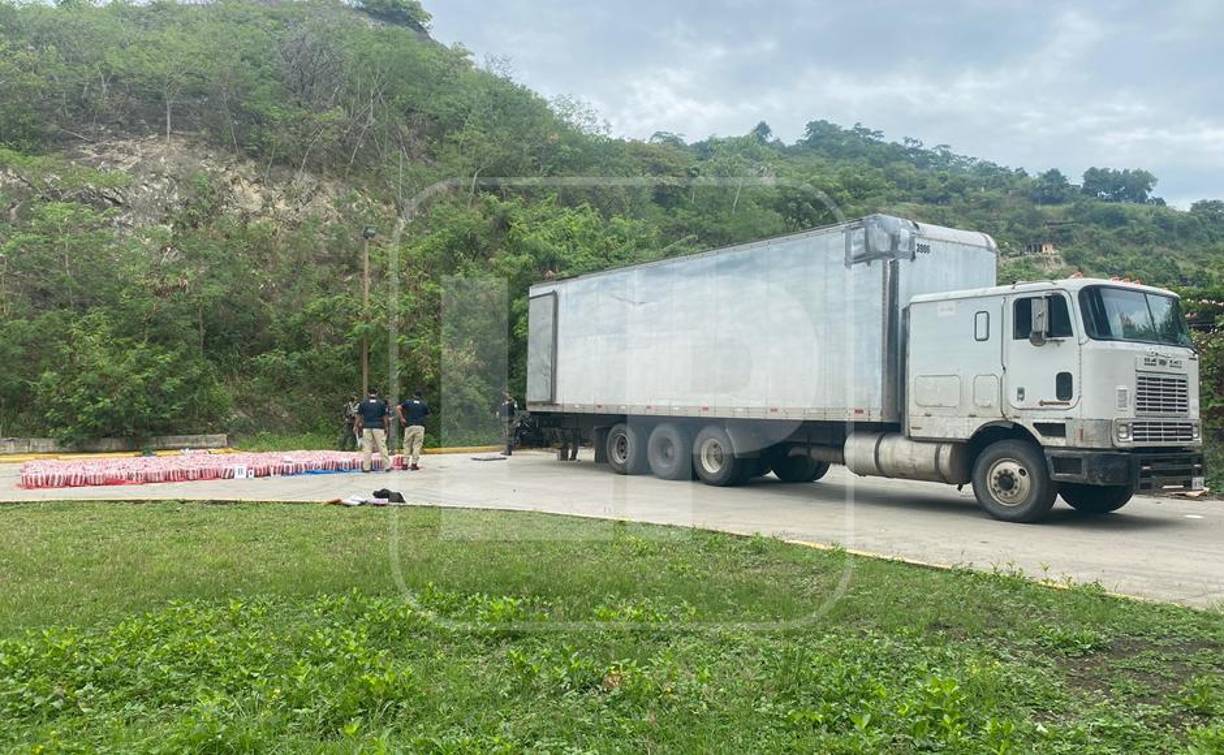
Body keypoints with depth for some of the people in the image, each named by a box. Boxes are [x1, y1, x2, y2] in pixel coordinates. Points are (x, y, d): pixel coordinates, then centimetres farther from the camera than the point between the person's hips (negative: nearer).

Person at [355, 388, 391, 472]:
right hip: (378, 427, -1)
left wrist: (357, 426, 11)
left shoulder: (363, 403, 7)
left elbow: (359, 416, 5)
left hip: (366, 427, 1)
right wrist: (385, 428, 10)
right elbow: (385, 417, 4)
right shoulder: (382, 403, 5)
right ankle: (387, 466, 1)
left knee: (367, 448, 2)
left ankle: (366, 467, 1)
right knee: (382, 447, 1)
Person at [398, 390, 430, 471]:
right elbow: (427, 415, 11)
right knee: (417, 445, 2)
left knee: (407, 445, 9)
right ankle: (414, 464, -3)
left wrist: (402, 418, -1)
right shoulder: (424, 404, 10)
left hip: (409, 426, 0)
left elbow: (398, 407, -5)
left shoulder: (408, 402, 7)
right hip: (420, 427, 0)